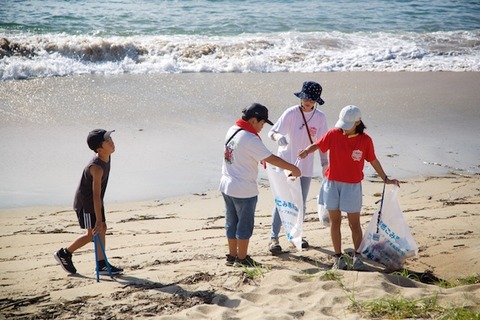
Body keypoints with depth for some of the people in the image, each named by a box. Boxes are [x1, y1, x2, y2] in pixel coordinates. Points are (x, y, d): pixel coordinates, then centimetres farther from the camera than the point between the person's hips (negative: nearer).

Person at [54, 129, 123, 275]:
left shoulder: (107, 158, -3)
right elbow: (96, 195, -31)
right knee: (92, 233, -3)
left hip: (94, 201, 9)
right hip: (85, 202, -9)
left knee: (102, 229, 8)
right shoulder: (97, 167, -30)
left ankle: (102, 265, 12)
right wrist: (98, 220, -30)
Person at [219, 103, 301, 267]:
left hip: (227, 185, 8)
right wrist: (293, 168, -12)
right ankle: (242, 259, 14)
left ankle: (232, 256, 26)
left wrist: (260, 158, 17)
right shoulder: (250, 139, -22)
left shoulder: (232, 130, 4)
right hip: (244, 189, -8)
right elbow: (271, 159, -20)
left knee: (232, 223, 17)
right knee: (245, 224, 5)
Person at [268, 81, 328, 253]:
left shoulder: (320, 117, -2)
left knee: (301, 203, 13)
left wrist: (324, 163, 3)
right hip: (286, 163, -4)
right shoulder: (291, 113, -12)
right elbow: (272, 131, -15)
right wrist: (278, 137, -37)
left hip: (306, 166, 4)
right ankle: (274, 237, -1)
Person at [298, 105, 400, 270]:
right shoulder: (334, 134, -7)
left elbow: (373, 161, 5)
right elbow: (317, 145, 1)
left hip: (352, 186, -1)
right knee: (335, 222, 7)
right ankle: (339, 257, 16)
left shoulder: (365, 140, -7)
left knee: (354, 224, 4)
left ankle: (357, 255, 21)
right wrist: (307, 150, -22)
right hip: (332, 184, 1)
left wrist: (385, 179, 8)